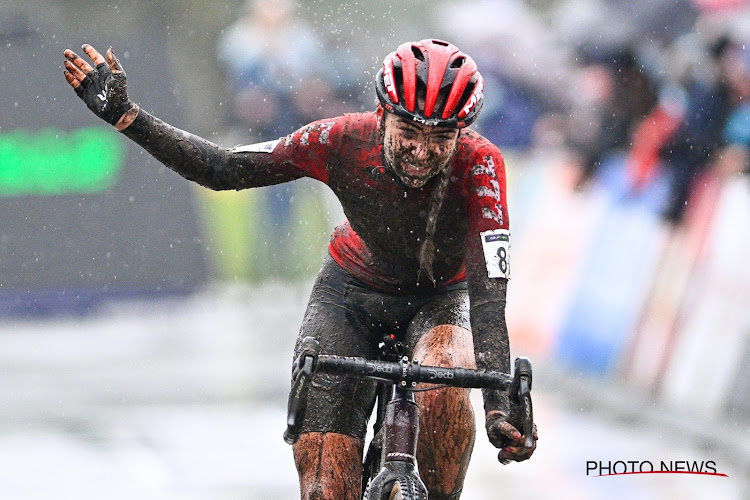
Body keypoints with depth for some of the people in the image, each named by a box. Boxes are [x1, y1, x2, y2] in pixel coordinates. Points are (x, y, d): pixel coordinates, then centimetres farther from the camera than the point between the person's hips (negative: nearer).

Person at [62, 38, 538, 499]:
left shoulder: (479, 164, -33)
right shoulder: (344, 140, -29)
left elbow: (489, 290, -38)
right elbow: (222, 169, -19)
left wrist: (501, 405, -49)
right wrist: (124, 115, -28)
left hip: (440, 299, -1)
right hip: (352, 289, 1)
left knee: (443, 387, -37)